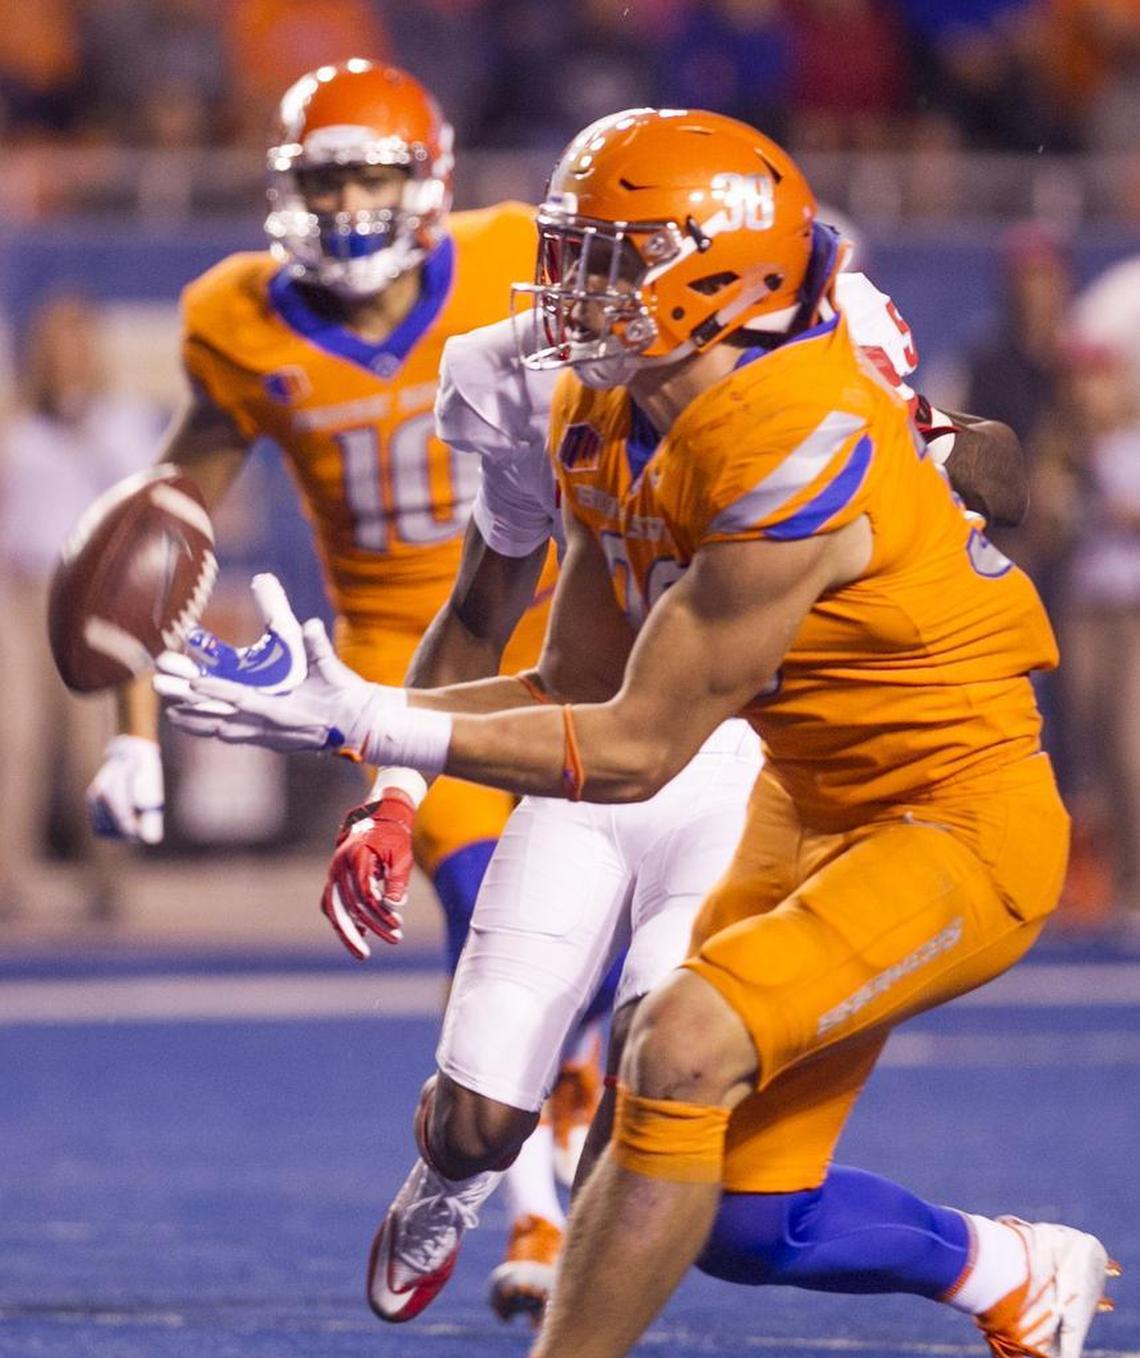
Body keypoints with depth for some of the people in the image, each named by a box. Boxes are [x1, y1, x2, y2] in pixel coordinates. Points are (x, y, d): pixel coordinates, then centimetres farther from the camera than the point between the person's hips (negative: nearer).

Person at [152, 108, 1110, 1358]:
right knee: (751, 1225, 10)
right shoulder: (607, 421, -3)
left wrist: (364, 727, -28)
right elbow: (583, 684, 4)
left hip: (957, 825, -9)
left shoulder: (794, 452, -31)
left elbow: (637, 750, -27)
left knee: (683, 1049, -28)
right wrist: (370, 754, -11)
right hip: (812, 802, 9)